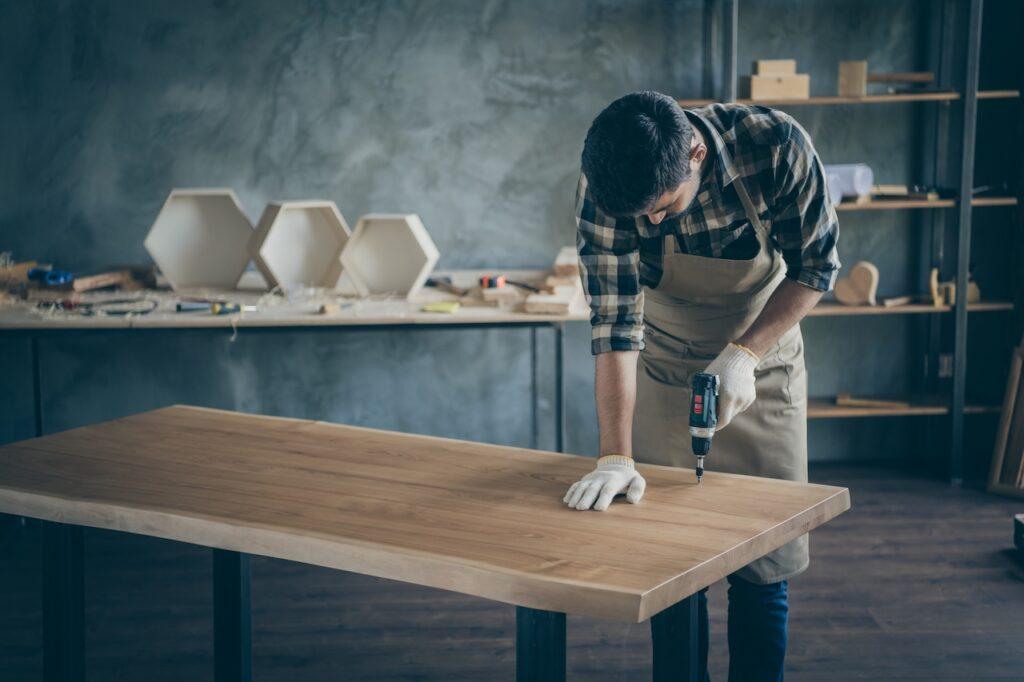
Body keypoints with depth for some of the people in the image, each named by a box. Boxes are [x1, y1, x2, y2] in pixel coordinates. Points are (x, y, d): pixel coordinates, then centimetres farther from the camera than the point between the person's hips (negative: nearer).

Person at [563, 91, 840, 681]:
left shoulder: (776, 146, -26)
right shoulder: (606, 186, -25)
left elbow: (815, 267, -13)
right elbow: (615, 323, -27)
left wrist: (743, 353, -24)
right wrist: (616, 459, -32)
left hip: (763, 365, 0)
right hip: (665, 372, 0)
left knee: (763, 565, 1)